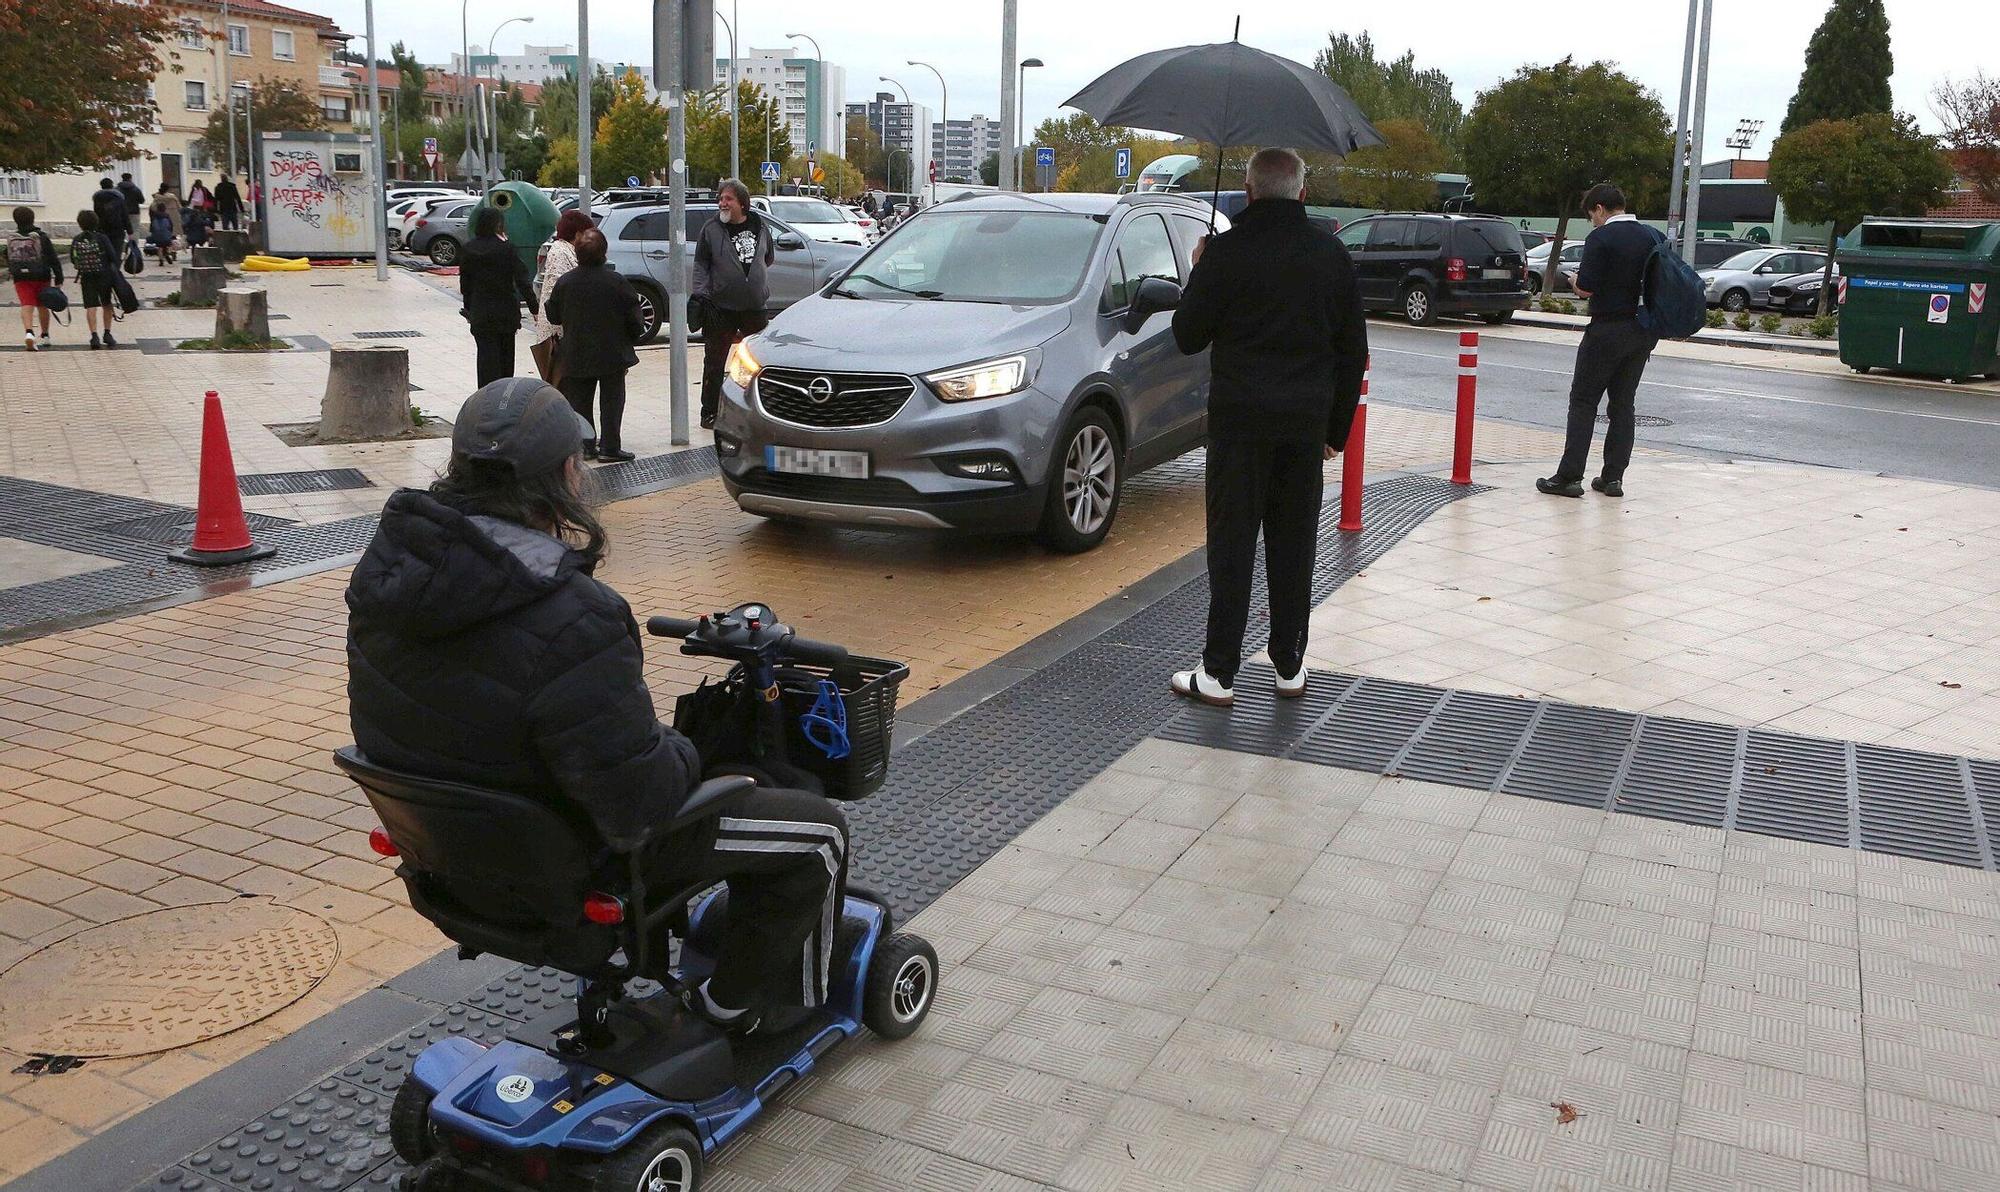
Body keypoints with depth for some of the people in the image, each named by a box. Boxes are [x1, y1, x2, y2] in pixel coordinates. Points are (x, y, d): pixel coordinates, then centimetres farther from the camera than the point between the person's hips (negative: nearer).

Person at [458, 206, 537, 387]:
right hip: (506, 310, -2)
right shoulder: (507, 248, -10)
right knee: (506, 355, 12)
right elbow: (522, 280, -10)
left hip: (480, 313, 2)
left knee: (487, 355, 3)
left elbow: (465, 283, 7)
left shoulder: (468, 249, 1)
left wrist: (468, 309, 16)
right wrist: (535, 307, -4)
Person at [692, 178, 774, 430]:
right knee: (714, 363, 2)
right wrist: (701, 293, -11)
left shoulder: (760, 226, 5)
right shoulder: (711, 229, -3)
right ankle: (709, 414, 12)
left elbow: (770, 256, 22)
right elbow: (700, 264, -1)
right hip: (721, 308, -3)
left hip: (755, 306, 3)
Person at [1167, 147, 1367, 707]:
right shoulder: (1332, 255, 6)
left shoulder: (1225, 251, -9)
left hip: (1239, 419, -3)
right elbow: (1354, 351, 10)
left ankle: (1218, 672, 4)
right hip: (1307, 421, 4)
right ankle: (1290, 667, 20)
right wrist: (1336, 429, 17)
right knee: (1294, 546, 11)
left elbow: (1188, 336, -2)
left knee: (1231, 544, 1)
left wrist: (1199, 273, 13)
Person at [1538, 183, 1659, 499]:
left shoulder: (1600, 238, -12)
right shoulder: (1653, 237, 8)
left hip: (1608, 329, -6)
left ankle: (1569, 476, -4)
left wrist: (1576, 280, 5)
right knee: (1623, 403, 11)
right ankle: (1613, 477, 10)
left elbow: (1586, 287, -16)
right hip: (1644, 331, 6)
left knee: (1583, 402, -1)